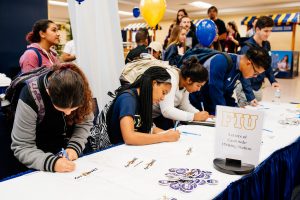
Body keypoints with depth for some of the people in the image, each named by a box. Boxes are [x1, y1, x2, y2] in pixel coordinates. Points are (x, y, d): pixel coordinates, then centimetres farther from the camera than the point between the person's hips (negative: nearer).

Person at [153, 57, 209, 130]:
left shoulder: (185, 80, -5)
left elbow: (184, 104, 3)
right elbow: (166, 111, -35)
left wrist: (200, 114, -12)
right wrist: (194, 116, -31)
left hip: (161, 116, 7)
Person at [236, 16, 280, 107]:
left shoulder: (267, 44, 3)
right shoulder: (247, 48, -21)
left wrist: (272, 80, -2)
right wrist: (250, 96, -33)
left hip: (258, 88, 8)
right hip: (246, 88, -7)